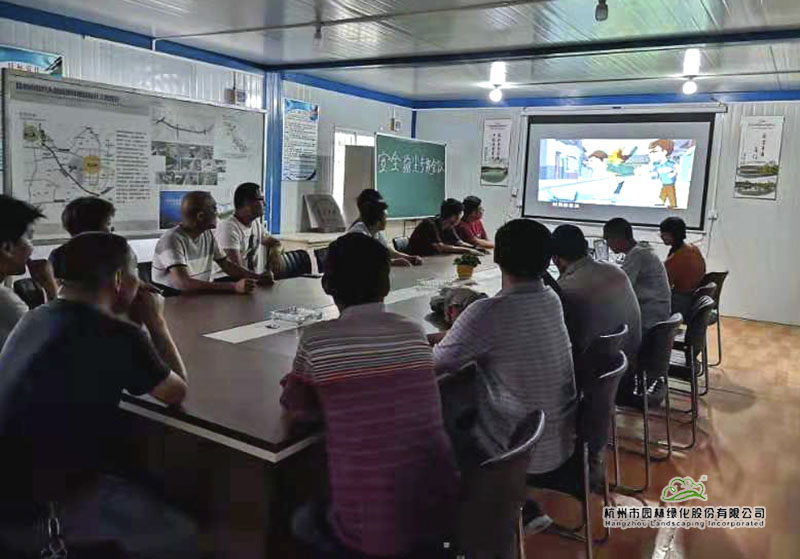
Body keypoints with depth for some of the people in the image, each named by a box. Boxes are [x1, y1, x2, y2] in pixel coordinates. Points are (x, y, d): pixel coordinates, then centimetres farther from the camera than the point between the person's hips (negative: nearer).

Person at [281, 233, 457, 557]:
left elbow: (297, 408, 6)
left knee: (304, 519, 29)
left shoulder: (316, 340, -10)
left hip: (373, 530, -4)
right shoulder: (415, 334, 0)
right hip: (440, 513, 4)